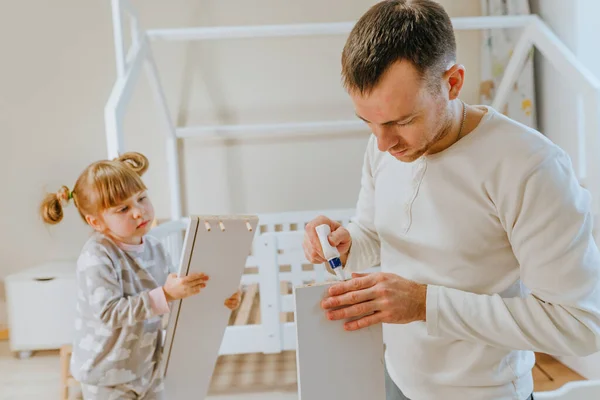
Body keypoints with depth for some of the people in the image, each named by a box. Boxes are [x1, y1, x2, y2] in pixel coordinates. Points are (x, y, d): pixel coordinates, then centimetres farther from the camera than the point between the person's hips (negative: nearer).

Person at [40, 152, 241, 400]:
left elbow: (174, 291, 8)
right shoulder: (96, 258, -25)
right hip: (107, 375, -6)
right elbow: (109, 312, -31)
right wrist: (165, 295, -38)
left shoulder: (154, 247, -2)